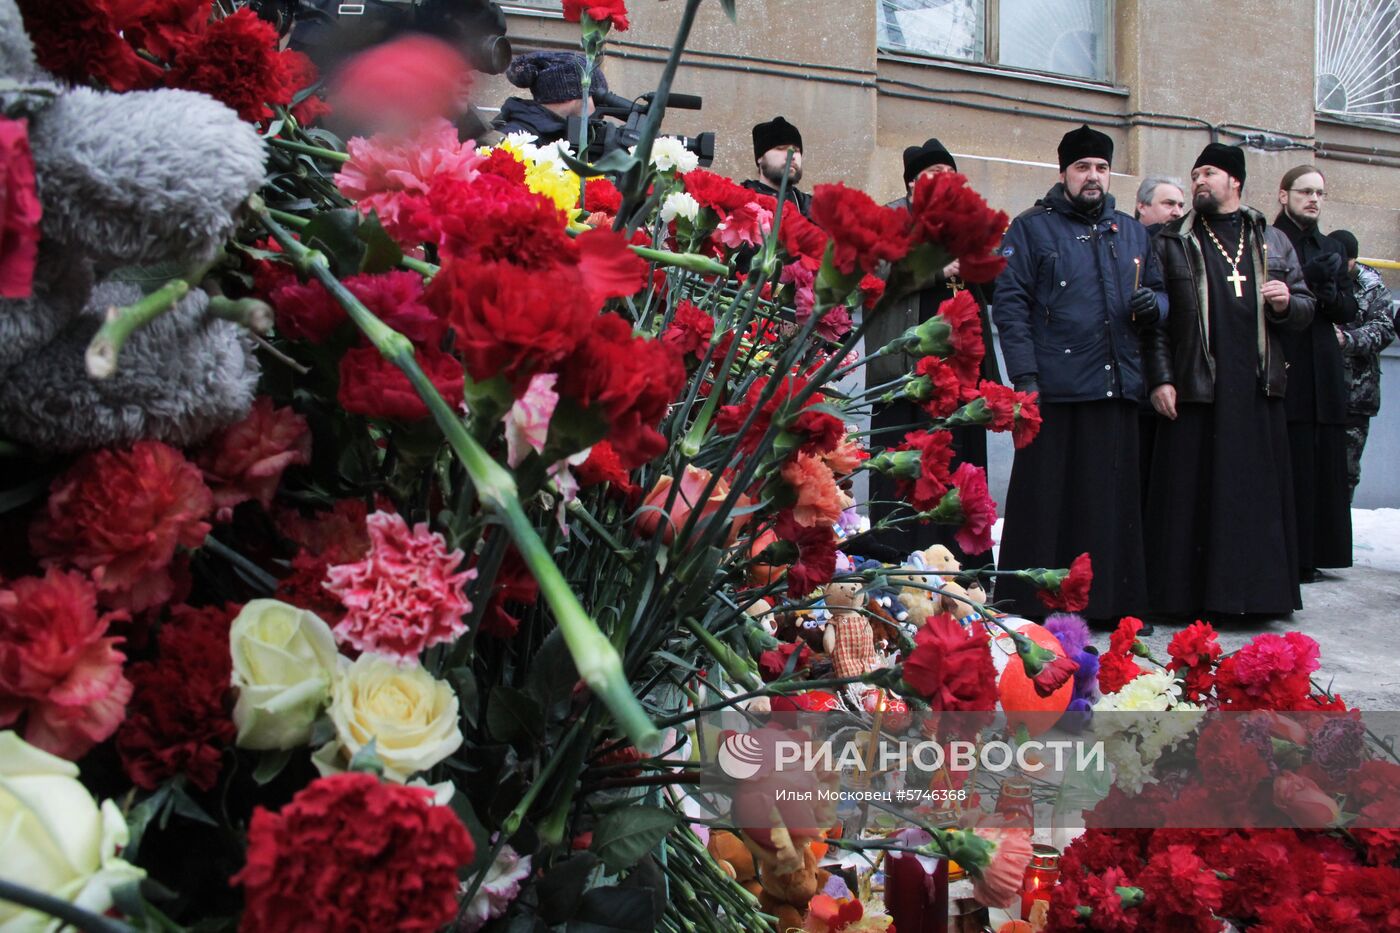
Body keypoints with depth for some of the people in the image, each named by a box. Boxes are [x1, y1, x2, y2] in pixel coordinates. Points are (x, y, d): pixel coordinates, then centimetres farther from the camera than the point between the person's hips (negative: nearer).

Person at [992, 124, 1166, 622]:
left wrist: (1152, 304, 1)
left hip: (1118, 388, 5)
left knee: (1113, 498, 8)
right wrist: (1025, 376, -15)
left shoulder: (1132, 232, 19)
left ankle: (1112, 599, 16)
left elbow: (1158, 291, 28)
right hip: (1054, 389, -5)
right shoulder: (1031, 228, 3)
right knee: (1045, 500, -2)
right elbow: (1010, 303, -5)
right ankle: (1031, 605, 6)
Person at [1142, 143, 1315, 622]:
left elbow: (1305, 308, 17)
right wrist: (1160, 378, -8)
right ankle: (1191, 595, 4)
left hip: (1258, 389, 3)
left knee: (1258, 494, 4)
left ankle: (1254, 591, 14)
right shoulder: (1172, 242, 7)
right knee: (1192, 494, -3)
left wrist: (1286, 304, -6)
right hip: (1194, 389, -3)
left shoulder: (1273, 241, 16)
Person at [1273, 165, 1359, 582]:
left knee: (1322, 461, 3)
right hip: (1281, 370, -6)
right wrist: (1310, 281, -16)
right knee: (1288, 461, -9)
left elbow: (1349, 312, 14)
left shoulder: (1331, 250, 19)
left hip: (1323, 371, 6)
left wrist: (1327, 290, -6)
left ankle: (1310, 554, 9)